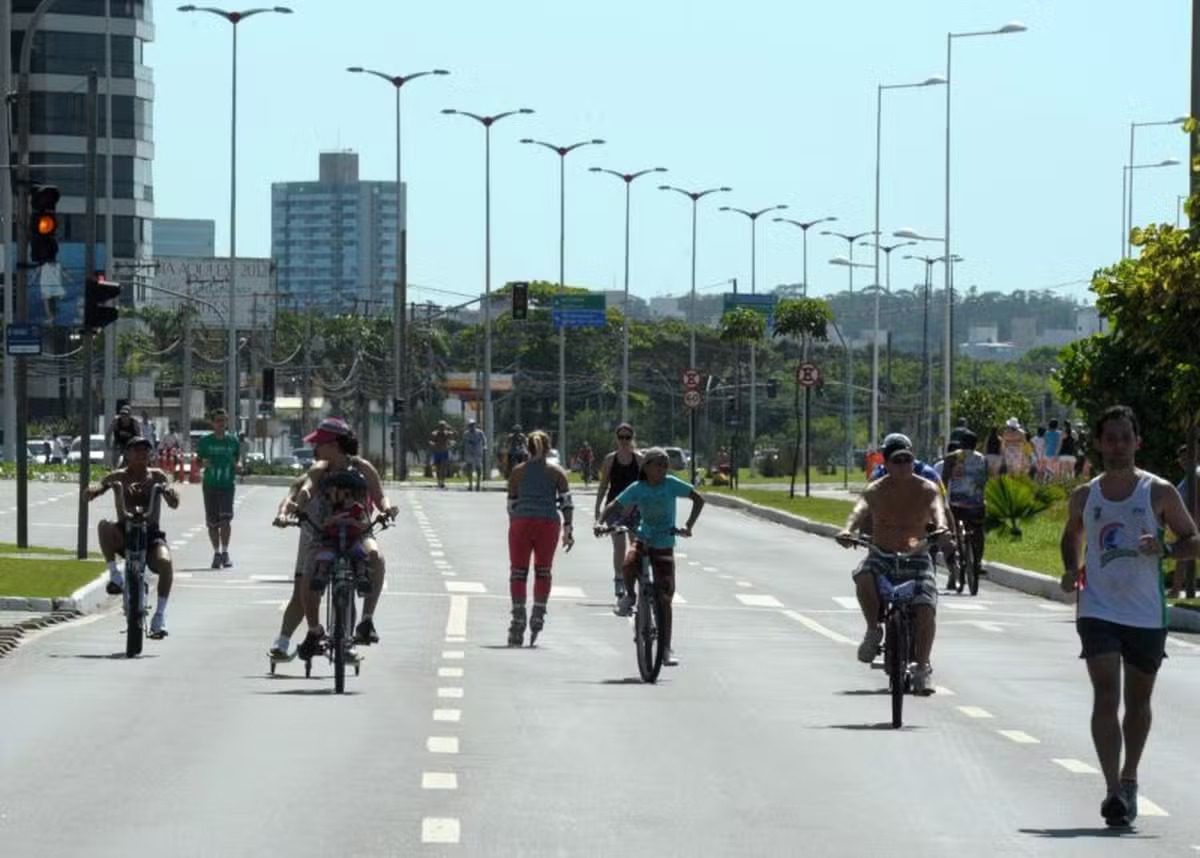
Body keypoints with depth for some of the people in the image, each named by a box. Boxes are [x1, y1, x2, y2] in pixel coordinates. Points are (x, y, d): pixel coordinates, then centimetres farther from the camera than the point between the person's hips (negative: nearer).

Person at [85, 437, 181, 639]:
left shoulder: (157, 476, 5)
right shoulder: (118, 477, 3)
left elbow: (174, 504, -3)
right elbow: (89, 495, -3)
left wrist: (167, 490, -25)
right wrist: (106, 486, -25)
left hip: (151, 534, 0)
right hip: (124, 534, 0)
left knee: (164, 561, -30)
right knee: (104, 526, -33)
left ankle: (160, 615, -22)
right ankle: (114, 575, -23)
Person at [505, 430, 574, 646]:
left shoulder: (517, 472, 8)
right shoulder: (556, 472, 6)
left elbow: (511, 504, 8)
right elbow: (566, 501, -2)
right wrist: (568, 529, -2)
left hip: (521, 522, 0)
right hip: (548, 523, 0)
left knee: (518, 572, 5)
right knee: (543, 571, 12)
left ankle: (518, 618, -3)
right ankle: (538, 615, 1)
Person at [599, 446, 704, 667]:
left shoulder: (672, 484, -8)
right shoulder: (637, 489, -5)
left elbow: (698, 499, -5)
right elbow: (613, 507, 0)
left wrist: (688, 526, -17)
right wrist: (600, 523, -20)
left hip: (664, 545, -1)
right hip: (642, 539, 1)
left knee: (664, 598, -4)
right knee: (629, 565, -34)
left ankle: (666, 648, 5)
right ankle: (629, 596, 0)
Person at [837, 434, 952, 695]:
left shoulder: (926, 489, 0)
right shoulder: (875, 491, 0)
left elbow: (937, 509, -20)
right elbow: (860, 510, -18)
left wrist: (941, 528, -44)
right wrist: (848, 529, -41)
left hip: (917, 557, 0)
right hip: (882, 555, 0)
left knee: (926, 608, -24)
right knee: (863, 575, -35)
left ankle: (922, 670, -15)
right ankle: (874, 629, -11)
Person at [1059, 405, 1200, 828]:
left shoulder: (1159, 492, -2)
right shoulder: (1083, 497, 5)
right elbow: (1072, 535, 25)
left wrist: (1163, 548, -18)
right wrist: (1071, 570, 5)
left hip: (1146, 614, 0)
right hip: (1098, 610, 0)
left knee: (1138, 701, 12)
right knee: (1106, 696, -14)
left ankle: (1128, 780, 31)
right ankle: (1113, 789, -21)